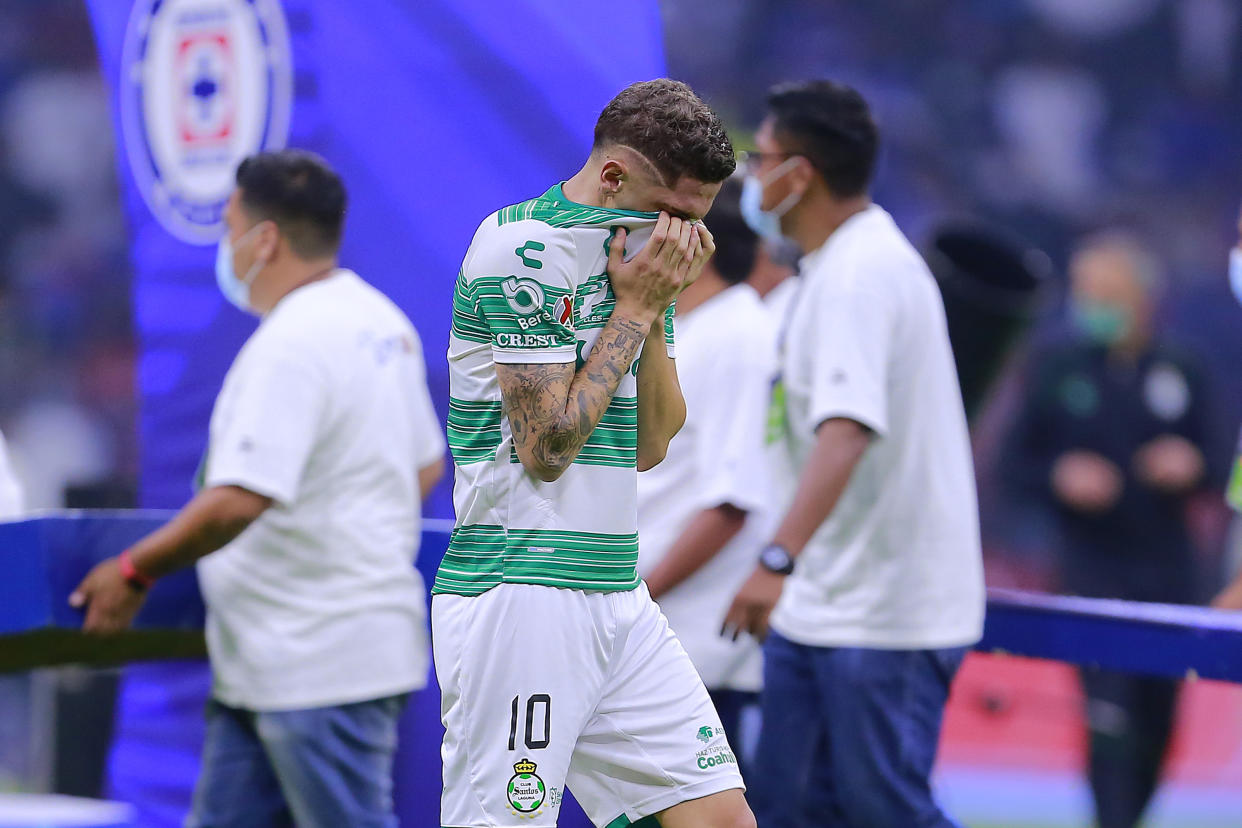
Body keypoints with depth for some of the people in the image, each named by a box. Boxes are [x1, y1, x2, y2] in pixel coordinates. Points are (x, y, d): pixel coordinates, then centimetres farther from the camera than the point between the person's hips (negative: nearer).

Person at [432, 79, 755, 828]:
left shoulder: (635, 254, 14)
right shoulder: (526, 248, -12)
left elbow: (651, 447, 14)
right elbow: (547, 445, -17)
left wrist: (655, 309, 1)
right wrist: (633, 310, -11)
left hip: (616, 593, 8)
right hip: (519, 591, -8)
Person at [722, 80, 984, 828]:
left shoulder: (859, 274, -18)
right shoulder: (850, 263, 15)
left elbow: (846, 429, -32)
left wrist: (779, 560, -40)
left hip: (885, 617, -10)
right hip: (818, 606, 10)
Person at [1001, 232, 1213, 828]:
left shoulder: (1178, 373, 5)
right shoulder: (1057, 370, -1)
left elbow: (1203, 462, 13)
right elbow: (1015, 462, 3)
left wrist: (1188, 469, -9)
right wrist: (1061, 477, -16)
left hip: (1165, 564, 3)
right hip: (1092, 566, -3)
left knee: (1158, 719, 9)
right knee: (1111, 716, -14)